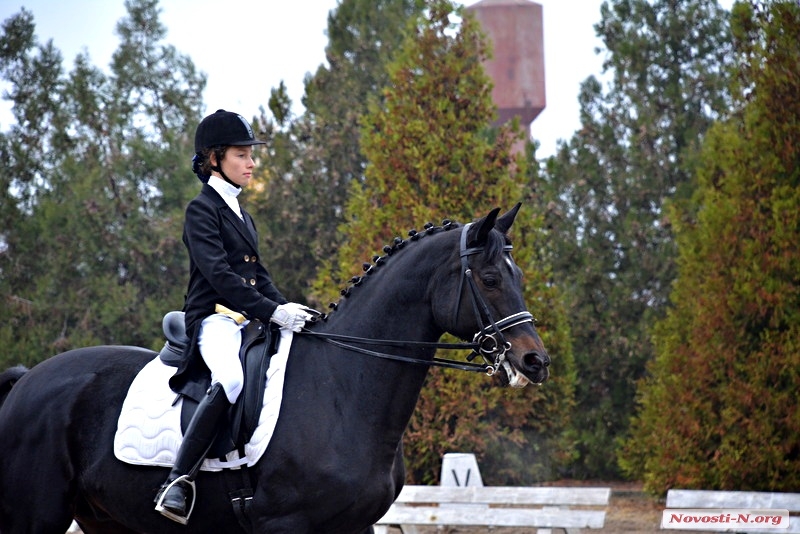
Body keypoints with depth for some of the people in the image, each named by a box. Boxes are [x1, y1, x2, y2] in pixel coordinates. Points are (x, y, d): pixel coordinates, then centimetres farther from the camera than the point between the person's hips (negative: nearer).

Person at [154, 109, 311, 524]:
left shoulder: (239, 213, 23)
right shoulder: (202, 209, -3)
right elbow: (219, 273, -16)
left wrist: (287, 310, 7)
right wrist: (272, 312, -24)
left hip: (250, 320, 9)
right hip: (215, 318, -9)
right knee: (231, 380, -38)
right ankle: (177, 483, -39)